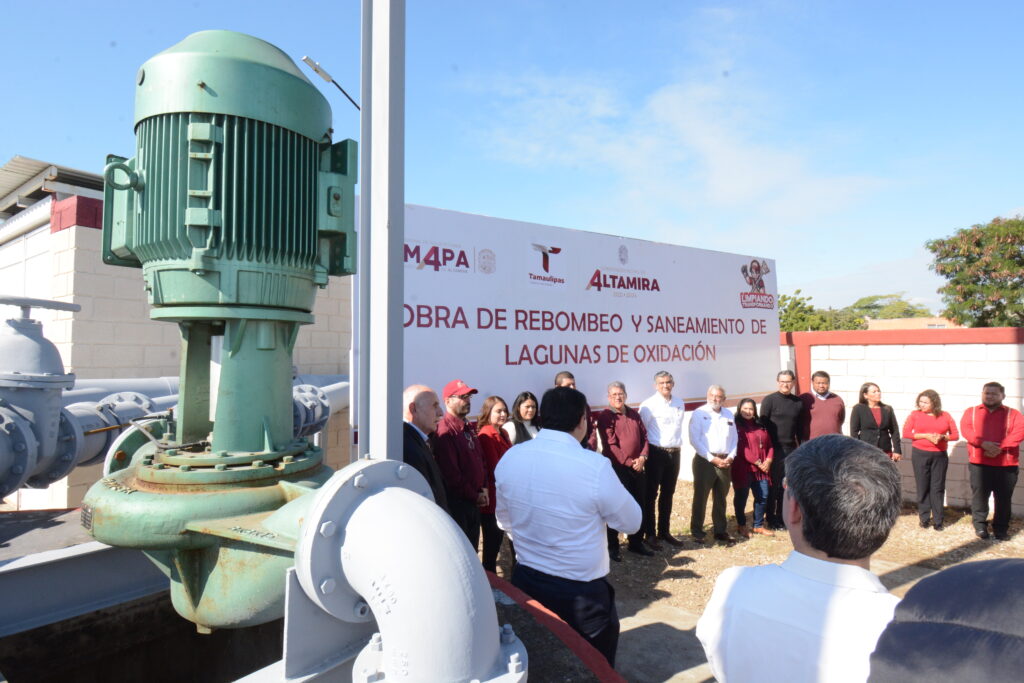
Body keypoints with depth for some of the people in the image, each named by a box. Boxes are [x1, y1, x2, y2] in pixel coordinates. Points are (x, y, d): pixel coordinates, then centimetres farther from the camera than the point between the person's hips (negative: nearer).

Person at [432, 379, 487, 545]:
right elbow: (450, 474, -21)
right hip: (456, 503, -9)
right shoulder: (445, 431, -18)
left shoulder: (466, 428, 13)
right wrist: (475, 496, -11)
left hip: (473, 502, 9)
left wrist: (482, 489, 5)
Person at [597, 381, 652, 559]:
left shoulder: (634, 414, 12)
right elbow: (610, 444, -14)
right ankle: (613, 547, 14)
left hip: (637, 467, 6)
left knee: (638, 506, 12)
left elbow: (644, 436, 10)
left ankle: (635, 543, 27)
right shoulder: (605, 416, -8)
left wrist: (642, 457, -6)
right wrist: (629, 462, -14)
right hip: (617, 467, -6)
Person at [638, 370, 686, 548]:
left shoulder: (679, 404, 8)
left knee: (668, 494, 15)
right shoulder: (648, 405, -11)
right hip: (656, 453, -6)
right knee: (651, 494, 3)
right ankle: (650, 534, 13)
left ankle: (664, 531, 27)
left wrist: (678, 444, 14)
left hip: (674, 453, 6)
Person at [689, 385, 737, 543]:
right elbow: (695, 440, -12)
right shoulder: (699, 413, -5)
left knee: (721, 498, 14)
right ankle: (697, 532, 8)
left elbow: (734, 439, 12)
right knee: (700, 497, -1)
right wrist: (712, 458, -14)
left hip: (725, 461, 5)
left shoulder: (728, 415, 12)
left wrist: (730, 456, -4)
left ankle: (720, 531, 25)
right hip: (705, 460, -5)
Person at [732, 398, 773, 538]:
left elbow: (769, 444, 13)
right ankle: (742, 526, 18)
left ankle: (758, 525, 21)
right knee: (741, 498, 3)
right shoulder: (737, 426, -7)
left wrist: (768, 460, -4)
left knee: (763, 496, 5)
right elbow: (741, 448, -14)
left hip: (761, 469, 6)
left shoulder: (760, 426, 17)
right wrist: (757, 462, -14)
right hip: (743, 469, -6)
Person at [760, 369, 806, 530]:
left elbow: (800, 428, 13)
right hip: (774, 449, -4)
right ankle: (771, 519, 13)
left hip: (791, 450, 4)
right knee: (773, 485, 3)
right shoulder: (769, 400, -4)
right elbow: (763, 425, -6)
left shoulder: (798, 402, 9)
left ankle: (782, 517, 21)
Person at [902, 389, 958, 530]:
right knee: (923, 487, 1)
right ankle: (924, 519, 11)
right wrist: (925, 436, -14)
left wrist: (942, 437, -14)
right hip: (920, 454, -1)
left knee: (938, 487, 1)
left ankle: (937, 520, 8)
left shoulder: (945, 416, 6)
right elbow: (906, 433, -4)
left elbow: (955, 435, 5)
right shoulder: (915, 415, 2)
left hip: (940, 455, 1)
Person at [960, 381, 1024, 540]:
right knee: (979, 495, 4)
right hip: (979, 463, 0)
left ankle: (1001, 528, 17)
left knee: (1003, 498, 5)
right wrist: (983, 443, -21)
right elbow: (966, 429, -4)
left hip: (1006, 464, 0)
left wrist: (1000, 447, -20)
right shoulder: (971, 412, 10)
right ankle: (980, 525, 17)